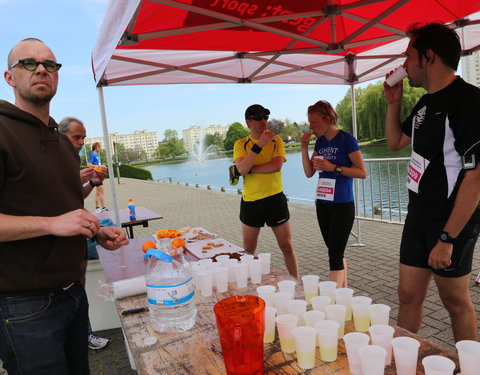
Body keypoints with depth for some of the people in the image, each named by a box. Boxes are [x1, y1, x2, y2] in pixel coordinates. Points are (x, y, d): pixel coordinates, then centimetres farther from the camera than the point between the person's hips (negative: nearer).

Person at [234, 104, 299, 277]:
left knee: (287, 246, 8)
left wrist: (249, 169, -14)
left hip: (275, 199, 0)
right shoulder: (241, 144, 1)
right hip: (250, 201, 0)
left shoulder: (276, 141, 2)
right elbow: (242, 169, -17)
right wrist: (259, 145, -22)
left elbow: (276, 166, -15)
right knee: (248, 251, 12)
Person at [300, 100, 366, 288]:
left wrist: (333, 168, -21)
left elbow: (362, 172, -13)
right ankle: (344, 291, 30)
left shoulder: (346, 139, -10)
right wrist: (304, 148, -1)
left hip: (342, 205, -7)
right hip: (322, 204, 7)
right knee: (336, 253, 16)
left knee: (335, 256, -7)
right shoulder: (320, 142, 9)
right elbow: (309, 173, 9)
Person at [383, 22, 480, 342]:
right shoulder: (426, 104, 10)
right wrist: (394, 102, 9)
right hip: (419, 216, 8)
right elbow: (395, 142, 22)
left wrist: (447, 238, -21)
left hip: (452, 221, -7)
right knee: (408, 295, 13)